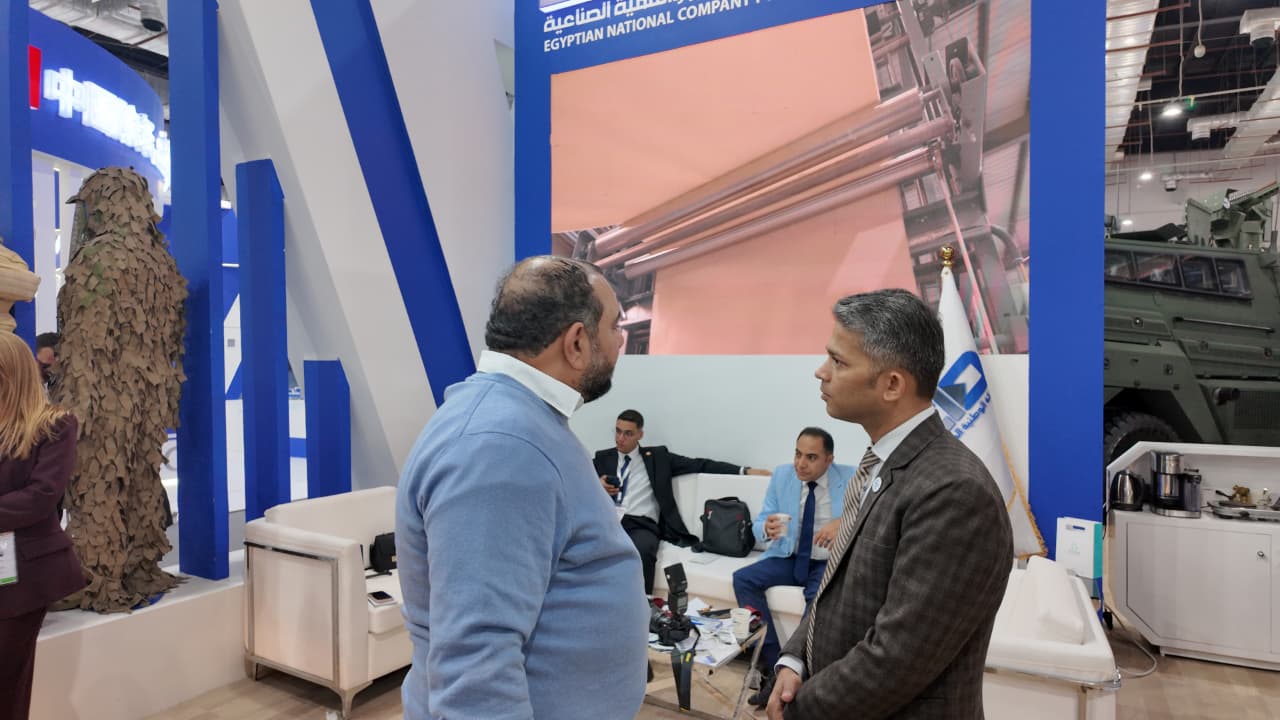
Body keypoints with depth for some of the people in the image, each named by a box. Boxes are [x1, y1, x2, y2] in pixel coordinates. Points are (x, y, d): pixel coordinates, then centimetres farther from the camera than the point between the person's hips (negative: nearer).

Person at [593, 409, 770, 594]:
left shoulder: (657, 456, 17)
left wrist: (744, 470, 4)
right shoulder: (602, 457, 21)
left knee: (641, 549, -36)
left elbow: (699, 465, 12)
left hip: (641, 525, -1)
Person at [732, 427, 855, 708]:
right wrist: (767, 529, -25)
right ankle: (774, 665, -16)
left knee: (819, 598, -35)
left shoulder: (850, 478, -6)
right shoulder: (781, 475, 1)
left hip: (828, 562, -4)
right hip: (788, 558, 4)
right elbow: (759, 523, 1)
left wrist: (845, 522, -35)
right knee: (743, 578, -19)